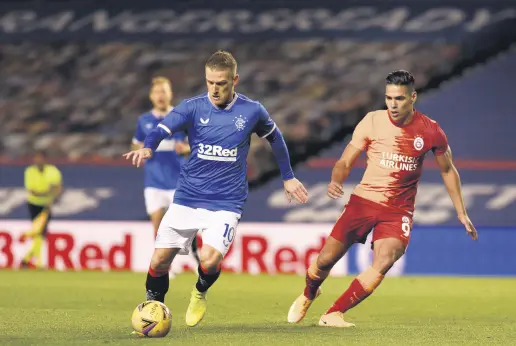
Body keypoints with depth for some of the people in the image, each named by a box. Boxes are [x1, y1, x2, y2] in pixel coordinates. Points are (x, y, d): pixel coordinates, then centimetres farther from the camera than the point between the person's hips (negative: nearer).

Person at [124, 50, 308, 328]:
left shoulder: (252, 111, -3)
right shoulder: (193, 107, -6)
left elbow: (275, 138, 16)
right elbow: (163, 128, -22)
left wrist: (288, 177, 24)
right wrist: (148, 147, -44)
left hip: (225, 203, -1)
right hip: (187, 199, 1)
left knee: (210, 260, -20)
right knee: (160, 260, -3)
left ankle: (200, 293, 15)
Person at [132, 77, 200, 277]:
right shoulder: (144, 121, 7)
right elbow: (135, 146, 18)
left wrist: (186, 148, -20)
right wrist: (141, 149, -6)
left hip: (178, 179, -2)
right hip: (154, 181, 2)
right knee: (157, 221, -6)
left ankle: (195, 253, 22)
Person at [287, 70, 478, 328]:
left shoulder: (430, 131, -4)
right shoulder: (372, 121, -5)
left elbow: (448, 170, 11)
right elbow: (345, 162, 0)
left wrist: (461, 213, 10)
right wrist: (336, 181, -22)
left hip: (399, 209, -1)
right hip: (364, 200, 1)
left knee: (384, 263, -25)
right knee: (325, 260, -1)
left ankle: (333, 314, -13)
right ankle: (308, 295, 35)